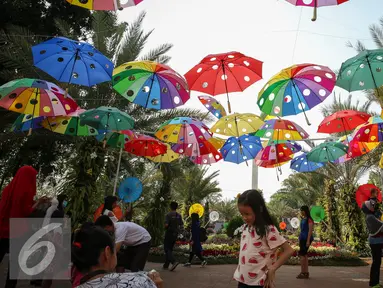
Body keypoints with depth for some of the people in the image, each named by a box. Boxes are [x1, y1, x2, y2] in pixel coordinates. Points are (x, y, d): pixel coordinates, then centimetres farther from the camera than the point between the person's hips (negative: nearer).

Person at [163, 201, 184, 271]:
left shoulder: (168, 215, -13)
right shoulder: (179, 216, 4)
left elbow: (166, 225, -21)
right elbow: (181, 226, 3)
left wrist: (165, 228, -1)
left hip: (169, 234, -6)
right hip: (175, 234, 6)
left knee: (167, 249, -2)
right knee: (170, 249, 14)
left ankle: (174, 262, -21)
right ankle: (166, 265, 18)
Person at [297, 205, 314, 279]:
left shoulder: (309, 220, -11)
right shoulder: (303, 219, 14)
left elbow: (310, 230, -16)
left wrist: (308, 240, -20)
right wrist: (300, 239, 19)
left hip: (306, 238, -9)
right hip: (302, 238, 9)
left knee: (302, 254, -9)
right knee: (304, 254, 10)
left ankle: (303, 272, -6)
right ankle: (306, 273, 16)